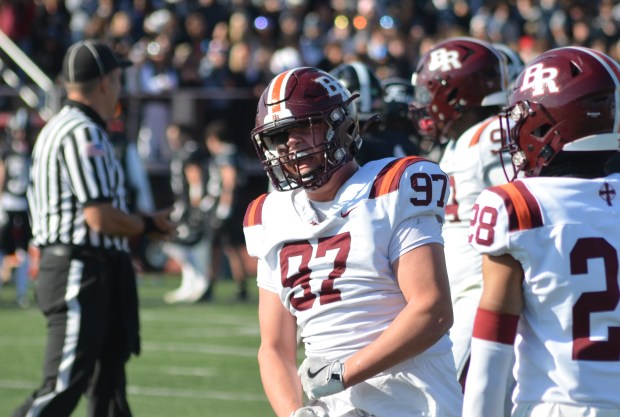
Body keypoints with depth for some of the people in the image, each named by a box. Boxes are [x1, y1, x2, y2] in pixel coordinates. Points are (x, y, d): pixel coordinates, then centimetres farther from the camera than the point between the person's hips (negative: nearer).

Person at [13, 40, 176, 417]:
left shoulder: (58, 128, 19)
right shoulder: (83, 134, -14)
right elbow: (100, 217, -20)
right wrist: (150, 225, -4)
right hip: (82, 274, -11)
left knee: (107, 386, 12)